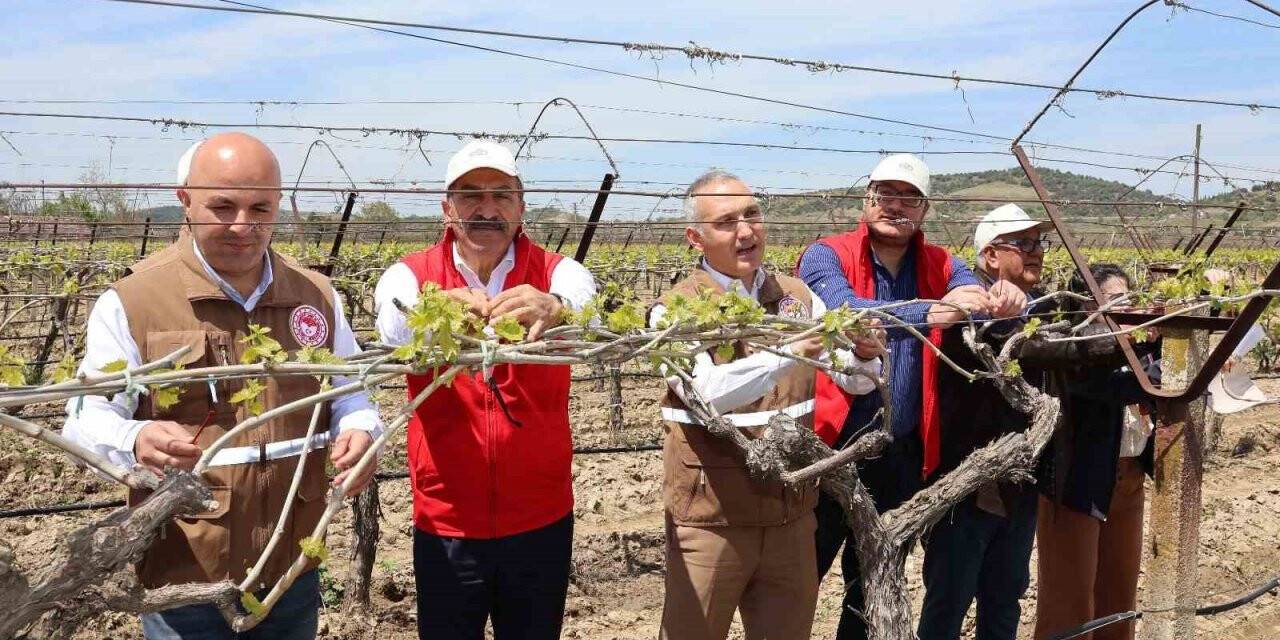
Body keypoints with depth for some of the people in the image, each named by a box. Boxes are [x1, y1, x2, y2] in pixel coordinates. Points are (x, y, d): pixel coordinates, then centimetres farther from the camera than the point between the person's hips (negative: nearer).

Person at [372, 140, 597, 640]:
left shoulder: (557, 275, -4)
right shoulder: (411, 276, -4)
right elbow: (393, 326, -25)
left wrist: (554, 310, -50)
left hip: (541, 520, 1)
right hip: (445, 524, 0)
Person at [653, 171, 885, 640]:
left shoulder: (797, 297, 5)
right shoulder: (674, 309, -9)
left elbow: (856, 381, 4)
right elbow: (703, 391, -26)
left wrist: (865, 354, -18)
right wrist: (786, 354, -36)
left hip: (791, 512, 4)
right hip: (712, 516, -4)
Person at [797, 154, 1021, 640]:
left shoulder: (940, 266, 7)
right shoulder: (826, 256, -8)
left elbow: (978, 301, -10)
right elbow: (842, 312, -28)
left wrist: (1006, 302, -34)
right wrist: (928, 313, -42)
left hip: (902, 454, 5)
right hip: (830, 447, -4)